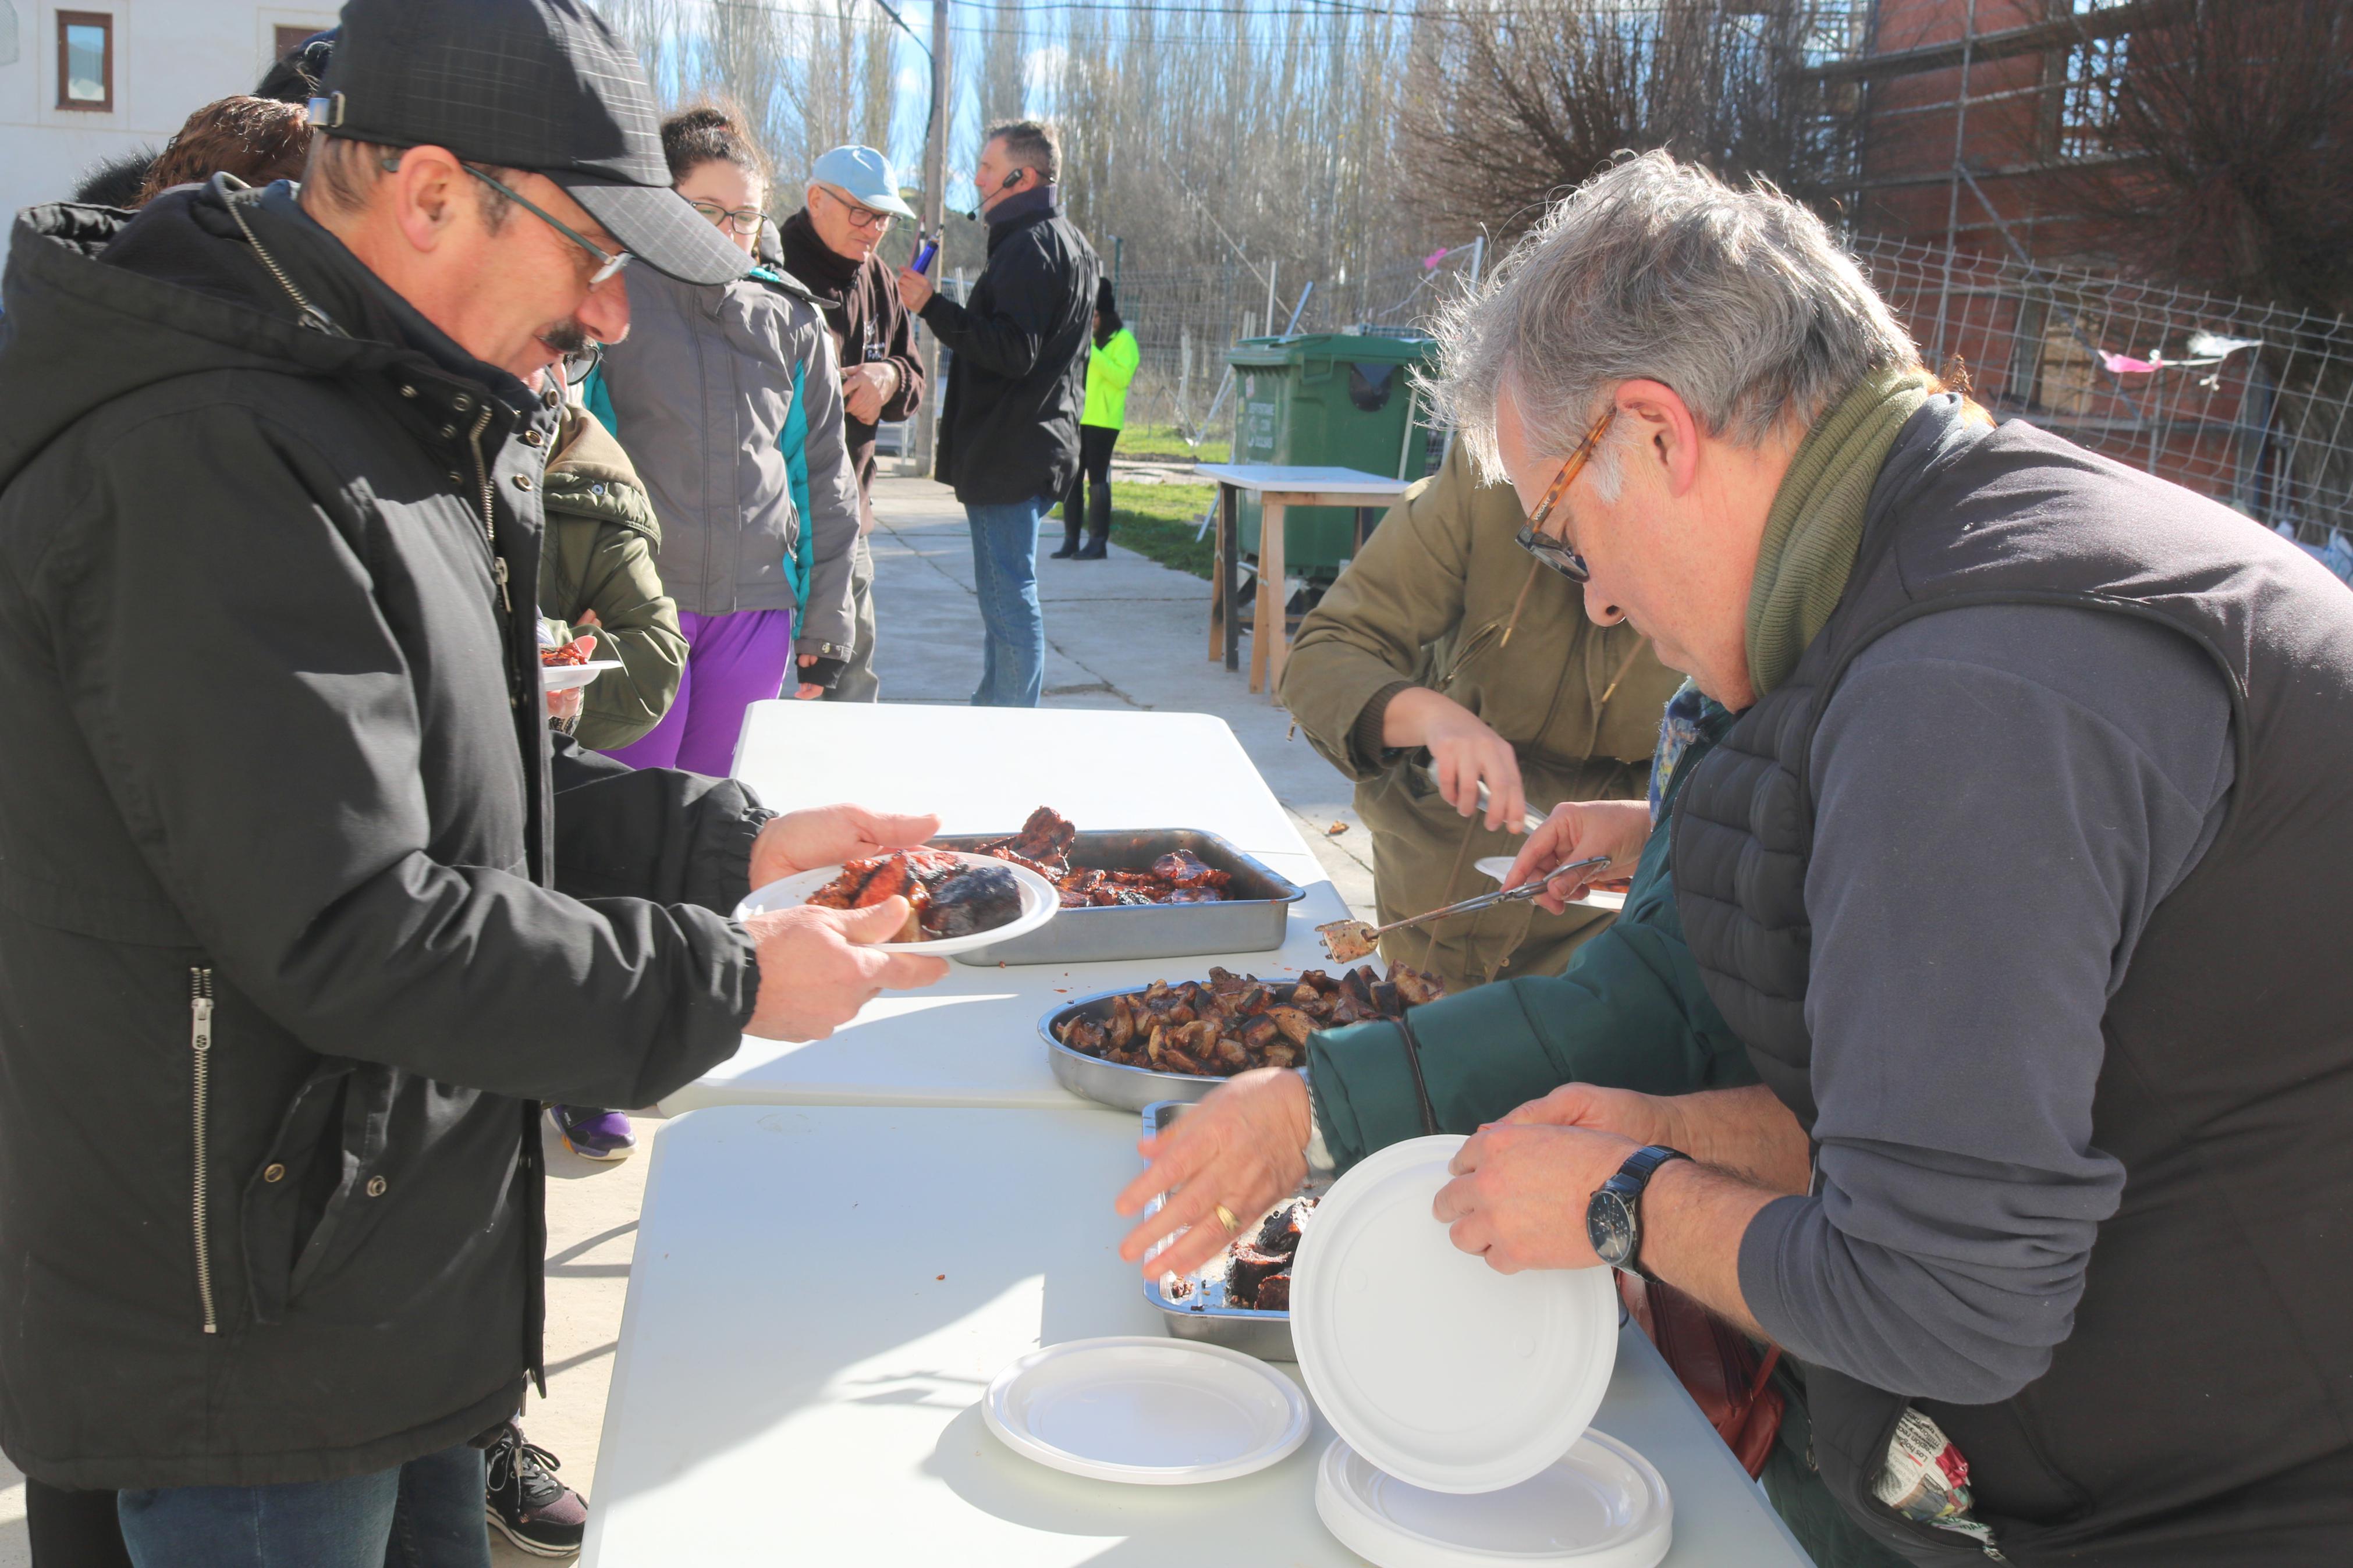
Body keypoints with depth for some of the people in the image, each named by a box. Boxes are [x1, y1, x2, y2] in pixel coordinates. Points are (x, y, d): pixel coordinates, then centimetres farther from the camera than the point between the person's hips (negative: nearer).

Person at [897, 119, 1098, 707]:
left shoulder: (1029, 247, -15)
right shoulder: (1071, 244, 18)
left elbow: (1012, 352, -24)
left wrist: (932, 306, -22)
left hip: (1007, 456, -11)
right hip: (1041, 449, 11)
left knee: (1009, 596, -8)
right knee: (1005, 594, 17)